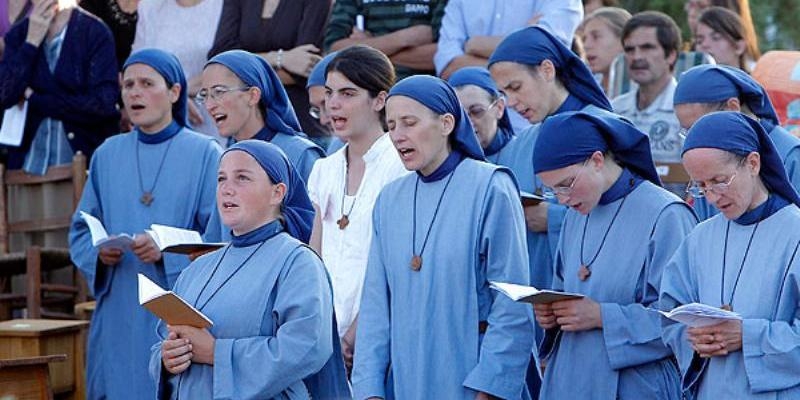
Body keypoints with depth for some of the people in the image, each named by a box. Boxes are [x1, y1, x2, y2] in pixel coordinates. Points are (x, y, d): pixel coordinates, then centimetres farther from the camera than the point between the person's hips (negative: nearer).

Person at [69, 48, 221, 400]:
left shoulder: (204, 154, -1)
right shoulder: (108, 155, 12)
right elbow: (80, 231, 14)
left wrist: (168, 249, -21)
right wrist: (97, 251, -8)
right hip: (119, 318, 4)